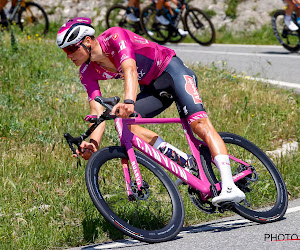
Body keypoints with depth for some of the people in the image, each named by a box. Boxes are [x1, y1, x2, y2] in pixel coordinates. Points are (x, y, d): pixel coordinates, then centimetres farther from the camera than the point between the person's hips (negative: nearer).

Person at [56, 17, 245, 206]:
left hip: (172, 71, -7)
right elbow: (97, 111, -15)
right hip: (151, 88, 7)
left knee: (199, 122, -25)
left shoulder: (114, 36, -26)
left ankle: (230, 187, -37)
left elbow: (130, 70, -42)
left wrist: (128, 102, -61)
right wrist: (93, 143, -34)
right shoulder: (87, 72, -8)